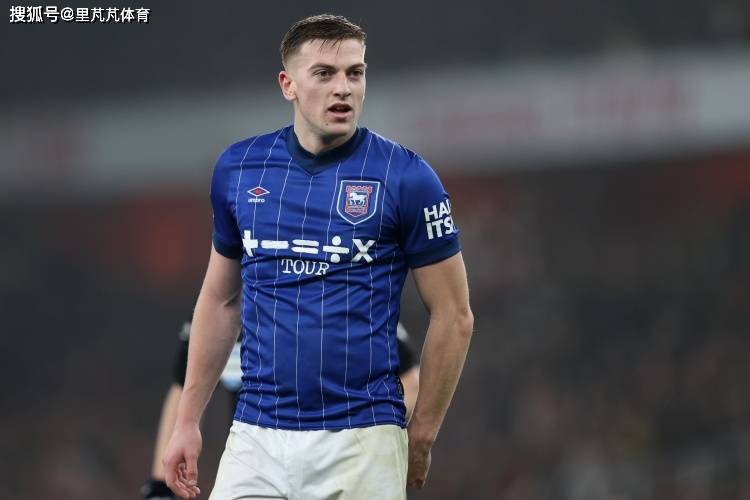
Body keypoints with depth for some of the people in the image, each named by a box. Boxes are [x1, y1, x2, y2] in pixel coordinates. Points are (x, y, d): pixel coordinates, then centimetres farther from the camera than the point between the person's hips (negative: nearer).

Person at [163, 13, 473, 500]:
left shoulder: (406, 177, -5)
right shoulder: (238, 168, 7)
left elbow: (454, 317, 0)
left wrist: (420, 440, 2)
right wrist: (188, 419, 13)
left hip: (361, 442, -3)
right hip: (255, 440, 3)